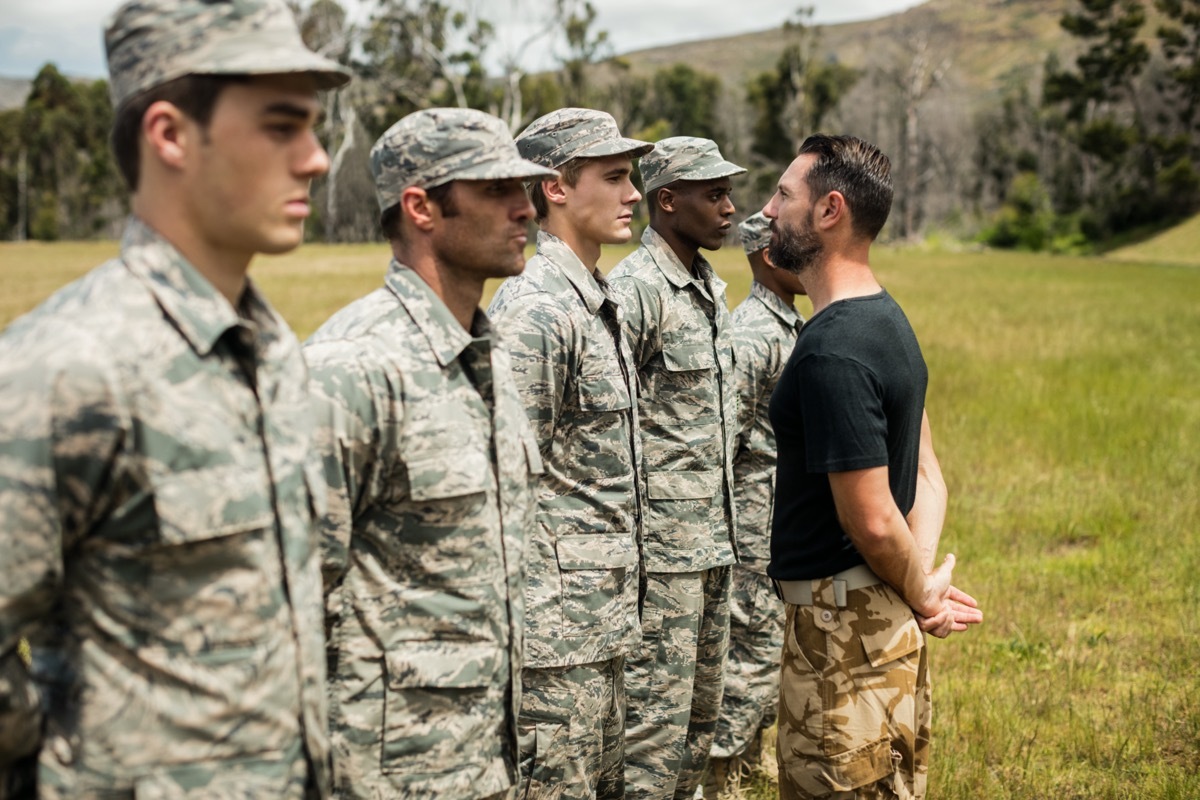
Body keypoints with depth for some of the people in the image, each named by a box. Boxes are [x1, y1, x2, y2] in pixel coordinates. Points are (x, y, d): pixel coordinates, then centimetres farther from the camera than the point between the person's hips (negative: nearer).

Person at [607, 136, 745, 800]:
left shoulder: (711, 289, 14)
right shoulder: (635, 290, -15)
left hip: (715, 542, 9)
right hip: (661, 544, -9)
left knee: (701, 713, 16)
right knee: (655, 718, -2)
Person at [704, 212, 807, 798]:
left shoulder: (793, 326, 13)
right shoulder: (752, 334, -18)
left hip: (791, 527, 9)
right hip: (759, 527, -9)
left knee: (771, 649, 17)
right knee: (755, 651, -3)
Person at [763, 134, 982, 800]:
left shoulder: (833, 352, -23)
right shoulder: (887, 320, 9)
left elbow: (874, 520, -23)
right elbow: (927, 476, 12)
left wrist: (922, 595, -6)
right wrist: (924, 584, 0)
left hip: (842, 625, -10)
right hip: (887, 616, 10)